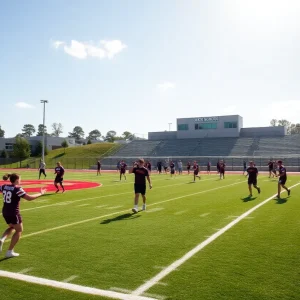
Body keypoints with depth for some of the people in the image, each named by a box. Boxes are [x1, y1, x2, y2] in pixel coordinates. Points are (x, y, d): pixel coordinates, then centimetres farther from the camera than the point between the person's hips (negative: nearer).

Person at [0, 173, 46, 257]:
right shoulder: (17, 189, -17)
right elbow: (29, 198, -21)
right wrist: (40, 194, -10)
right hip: (14, 213, -7)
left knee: (11, 227, 29)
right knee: (19, 230, 10)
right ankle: (10, 251, 11)